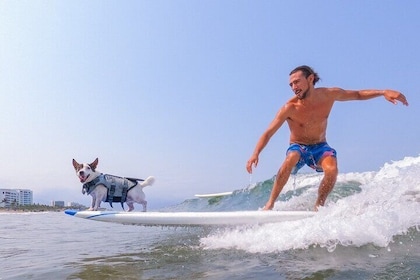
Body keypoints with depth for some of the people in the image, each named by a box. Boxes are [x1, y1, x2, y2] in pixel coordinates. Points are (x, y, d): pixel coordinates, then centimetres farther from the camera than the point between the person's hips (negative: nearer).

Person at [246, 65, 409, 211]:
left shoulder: (329, 94, -13)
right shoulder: (290, 108, -21)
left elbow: (358, 94, 3)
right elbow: (268, 133, -21)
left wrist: (383, 92, -12)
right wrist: (255, 154, -34)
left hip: (320, 147, 3)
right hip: (298, 147, -2)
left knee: (332, 170, -28)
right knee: (290, 161, -36)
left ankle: (319, 206, -6)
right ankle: (270, 203, -26)